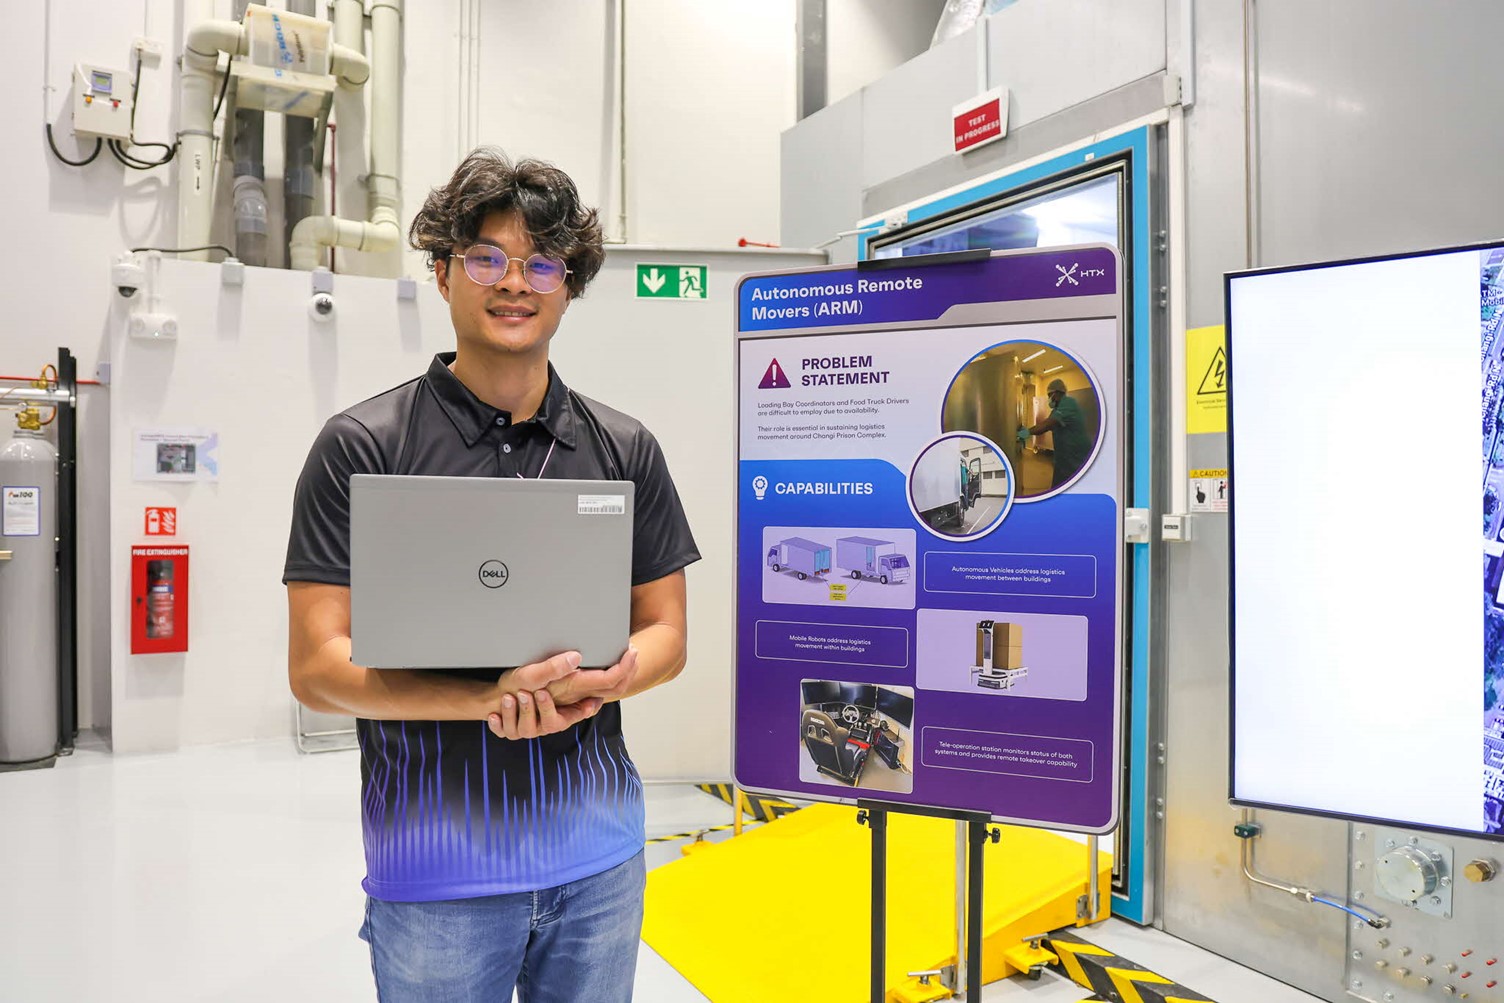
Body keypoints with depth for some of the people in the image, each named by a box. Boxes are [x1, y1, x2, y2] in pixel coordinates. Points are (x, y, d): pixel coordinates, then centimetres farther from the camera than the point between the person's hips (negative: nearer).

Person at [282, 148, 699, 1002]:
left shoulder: (625, 449, 2)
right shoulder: (363, 448, -7)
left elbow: (666, 633, 6)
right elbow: (317, 667, -9)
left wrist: (598, 683, -16)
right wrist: (492, 698, -23)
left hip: (599, 846, 3)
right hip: (437, 861, -2)